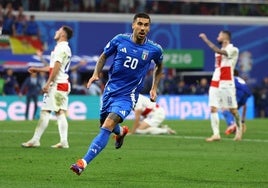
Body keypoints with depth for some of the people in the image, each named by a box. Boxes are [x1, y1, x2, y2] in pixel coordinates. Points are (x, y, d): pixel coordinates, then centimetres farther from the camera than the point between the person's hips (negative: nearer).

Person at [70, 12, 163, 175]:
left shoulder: (154, 49, -8)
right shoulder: (120, 40, -6)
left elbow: (159, 66, 15)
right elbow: (104, 56, 11)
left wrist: (154, 88, 9)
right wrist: (96, 74, -4)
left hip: (127, 95, -4)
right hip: (111, 89, 4)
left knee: (108, 126, -22)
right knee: (104, 124, 19)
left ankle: (84, 163, -25)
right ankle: (121, 132, 57)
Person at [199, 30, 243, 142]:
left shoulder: (233, 50, -9)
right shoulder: (219, 51, 16)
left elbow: (218, 51, -25)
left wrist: (205, 39, -22)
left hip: (227, 83, -6)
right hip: (215, 83, 6)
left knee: (233, 109, 1)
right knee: (213, 108, -8)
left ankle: (239, 129, 23)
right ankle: (216, 134, -11)